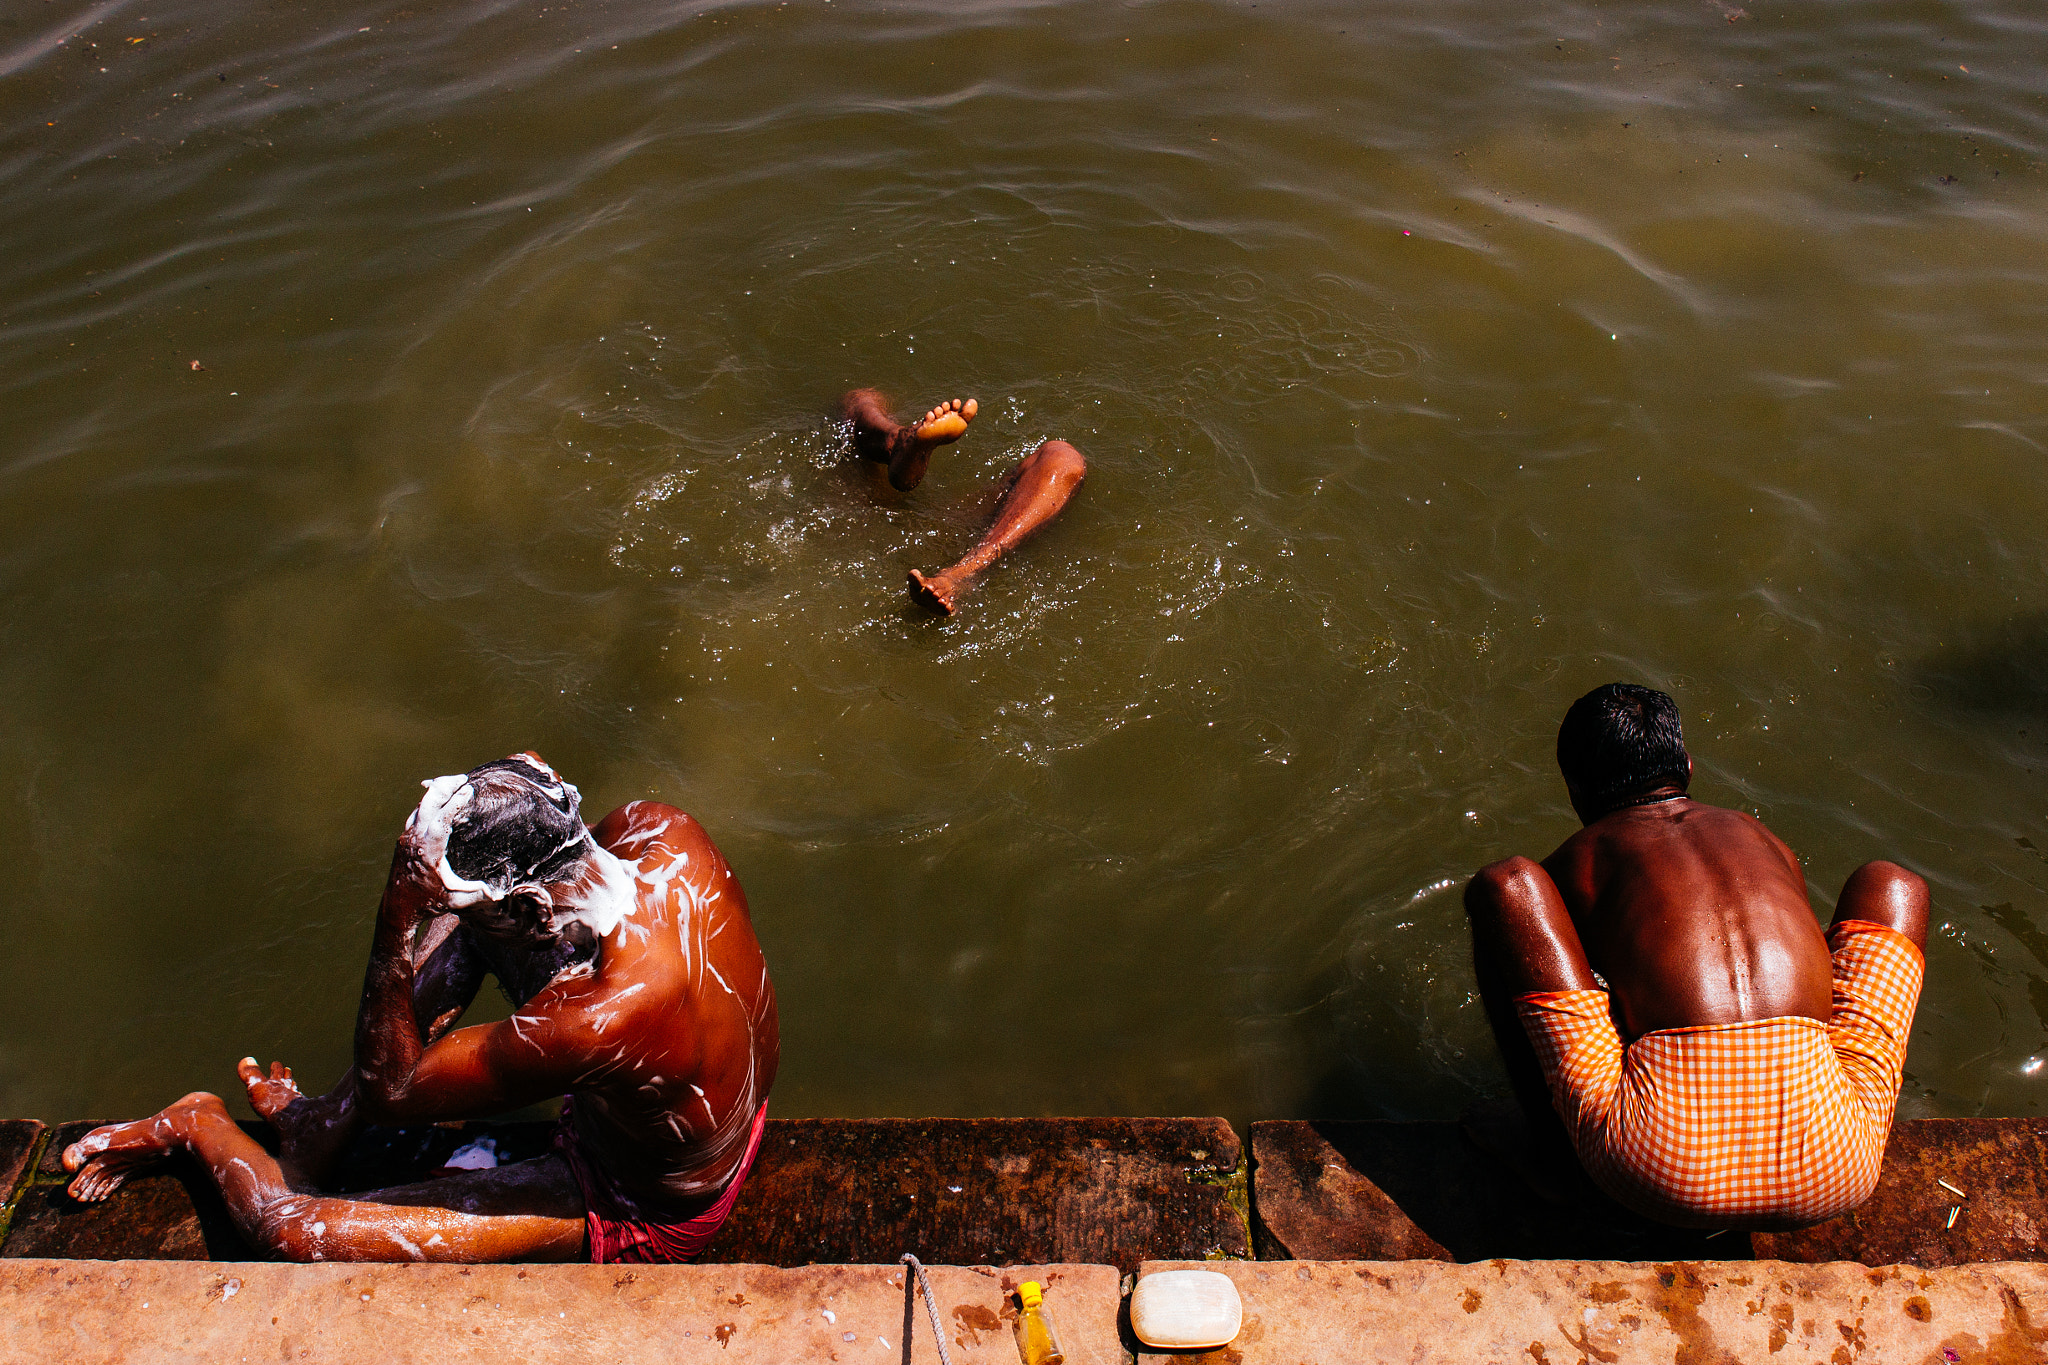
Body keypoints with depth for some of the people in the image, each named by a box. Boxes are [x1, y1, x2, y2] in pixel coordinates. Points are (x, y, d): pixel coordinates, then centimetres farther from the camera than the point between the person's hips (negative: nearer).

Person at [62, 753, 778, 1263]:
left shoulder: (590, 1024, -43)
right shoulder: (659, 826, -25)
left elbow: (389, 1089, -25)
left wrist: (397, 920, -32)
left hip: (640, 1215, -6)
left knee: (293, 1229, -8)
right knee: (459, 922, 7)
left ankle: (201, 1125, 26)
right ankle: (325, 1123, 20)